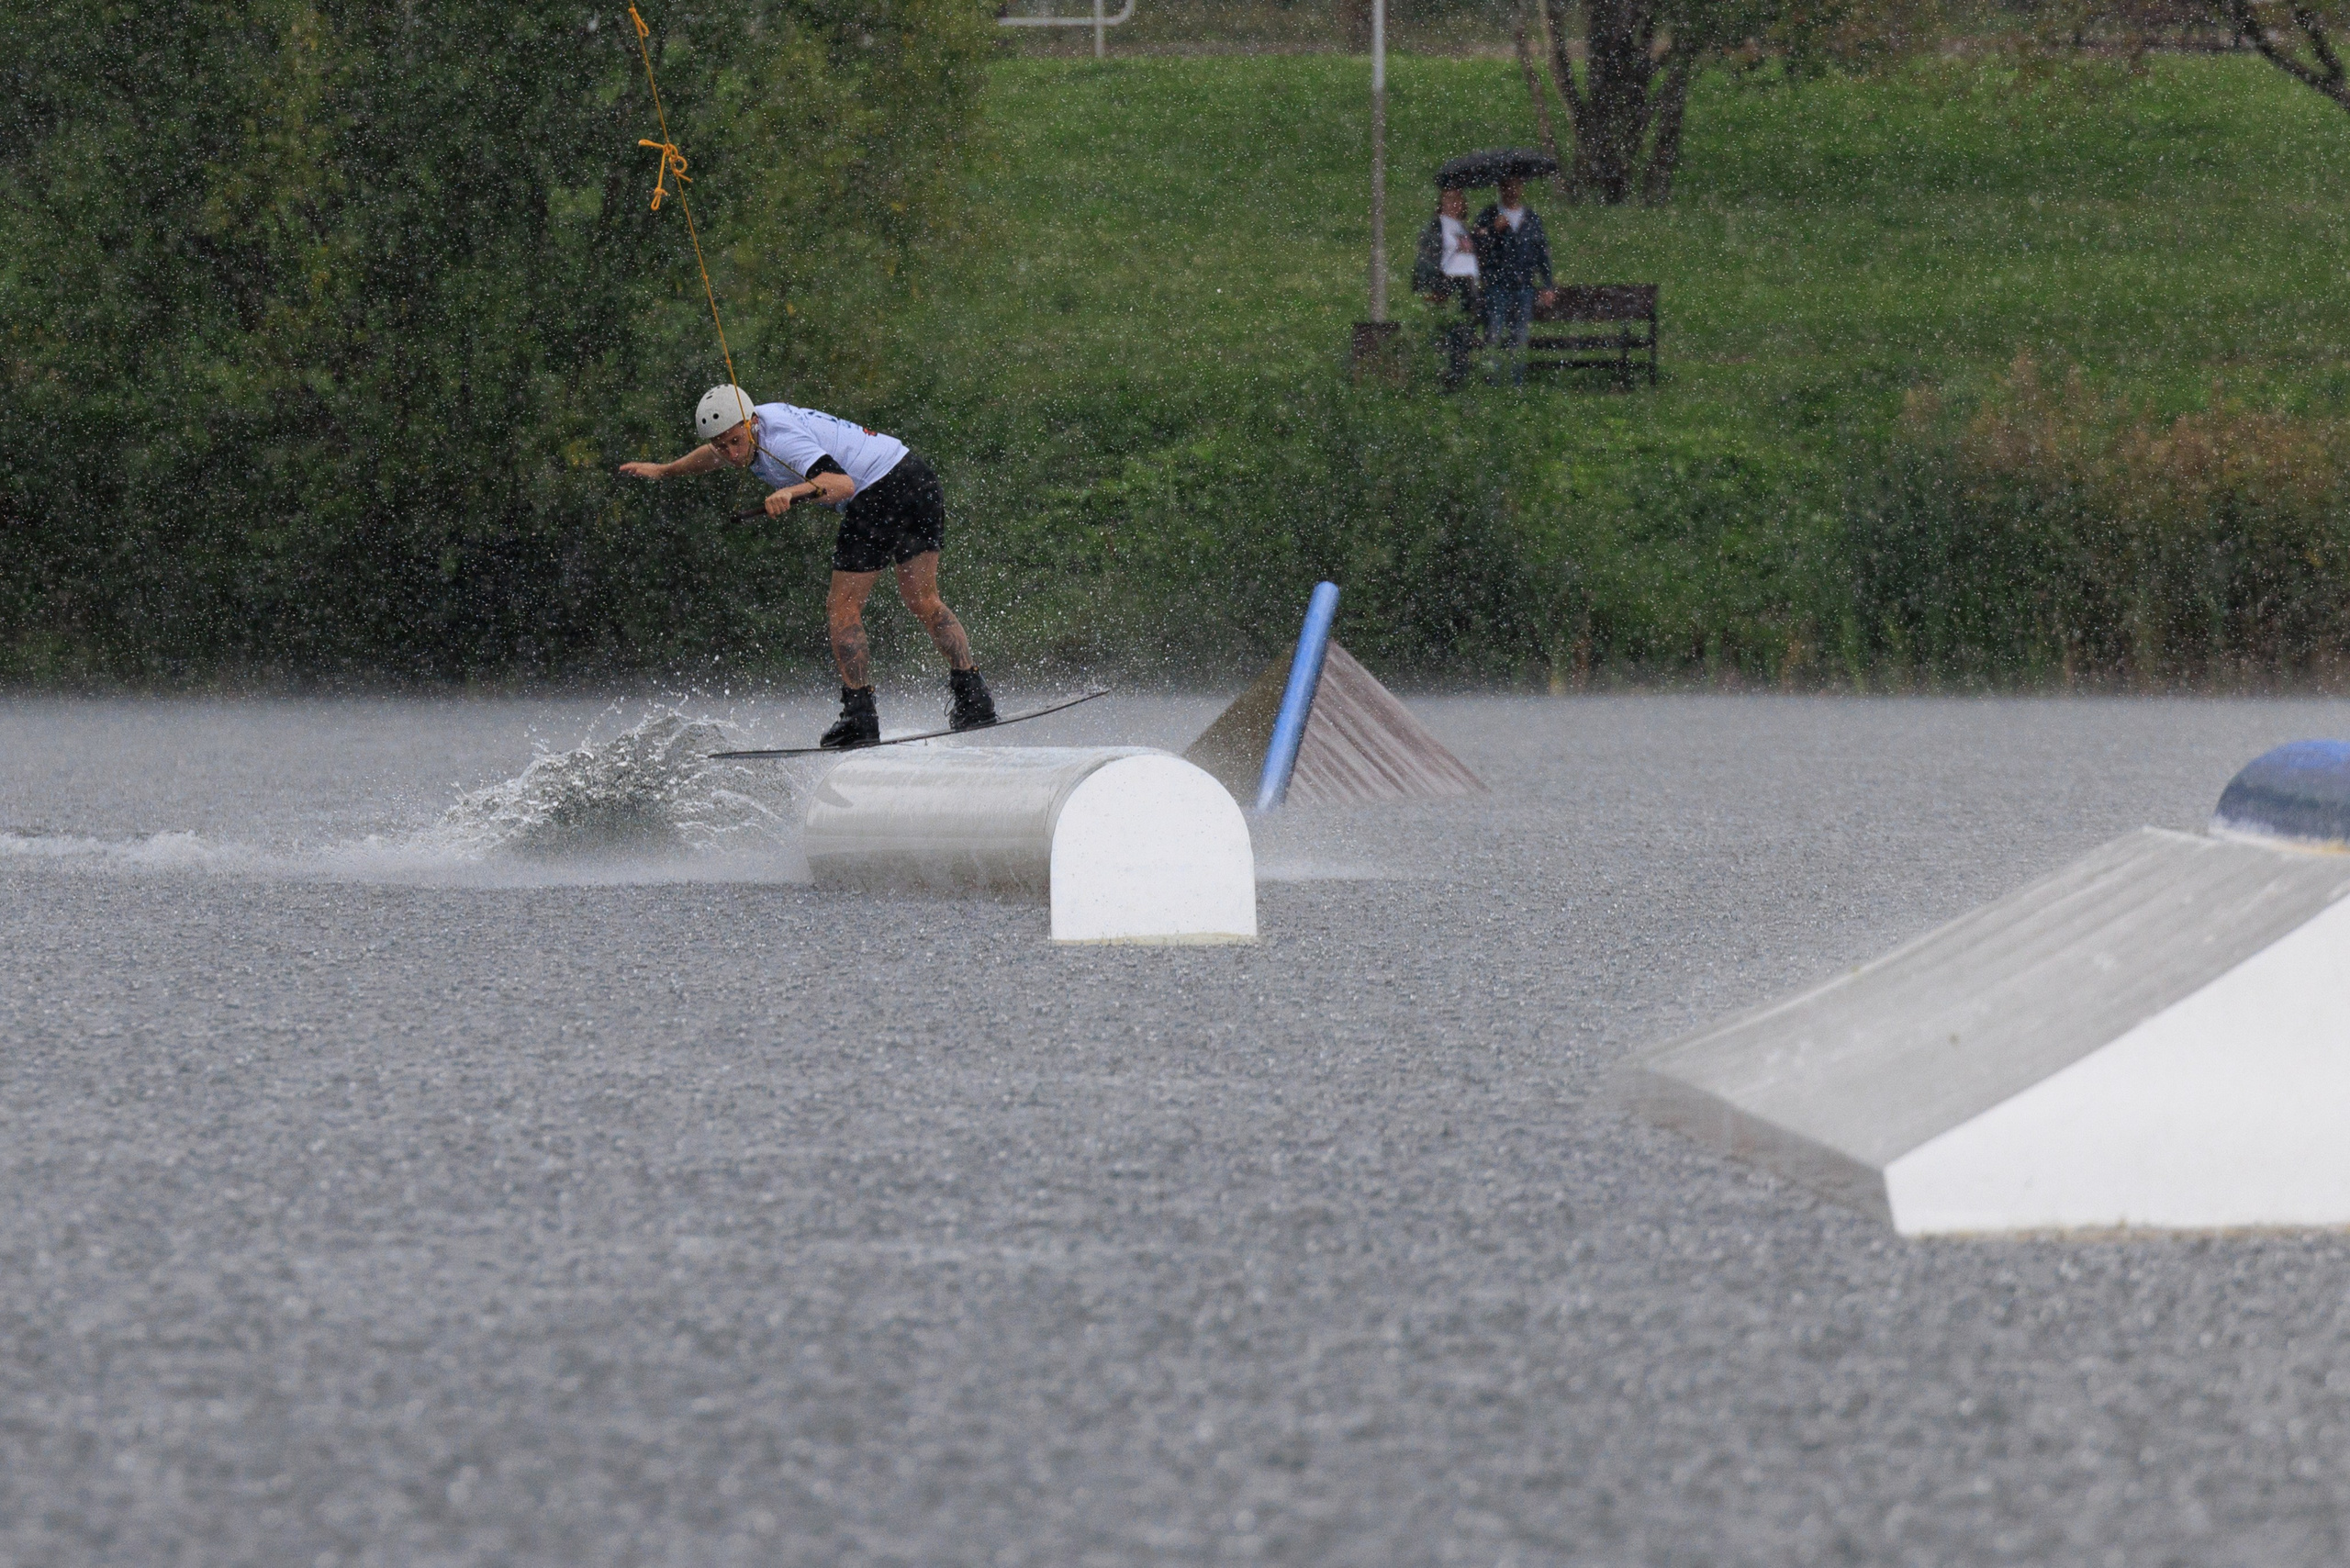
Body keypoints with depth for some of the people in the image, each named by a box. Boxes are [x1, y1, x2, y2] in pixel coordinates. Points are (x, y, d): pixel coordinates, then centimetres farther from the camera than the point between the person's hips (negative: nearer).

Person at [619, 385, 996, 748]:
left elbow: (842, 484, -34)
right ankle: (972, 694, 9)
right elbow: (718, 454, 37)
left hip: (881, 493, -10)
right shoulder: (756, 423, 12)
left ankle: (861, 717, -9)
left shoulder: (781, 440, -18)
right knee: (923, 601, 14)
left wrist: (794, 491, -50)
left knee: (844, 608, -5)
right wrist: (664, 470, 48)